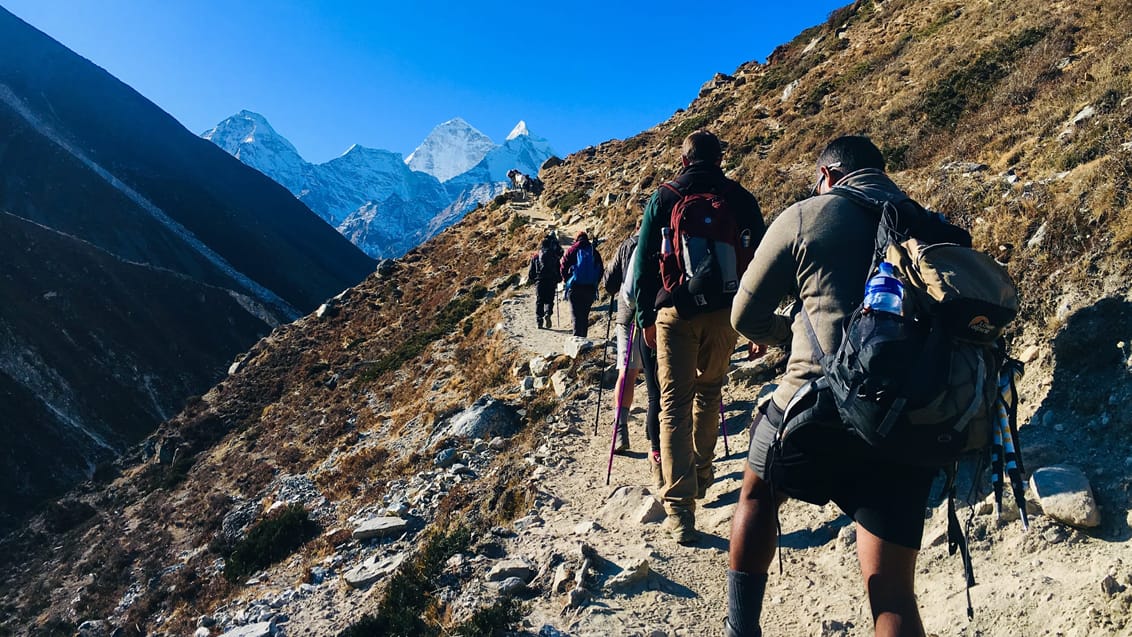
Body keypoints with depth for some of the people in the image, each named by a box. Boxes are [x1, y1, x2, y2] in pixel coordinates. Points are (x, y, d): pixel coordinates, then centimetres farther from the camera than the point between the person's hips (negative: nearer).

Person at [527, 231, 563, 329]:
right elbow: (559, 269, 5)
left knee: (539, 301, 6)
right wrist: (558, 279, 14)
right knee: (549, 300, 8)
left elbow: (531, 270, 8)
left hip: (539, 281, 1)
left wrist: (531, 279, 22)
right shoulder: (554, 256, 3)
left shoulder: (535, 256, 5)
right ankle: (548, 314, -20)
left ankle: (539, 320, -2)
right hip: (551, 281, -1)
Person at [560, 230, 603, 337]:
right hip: (590, 288, 3)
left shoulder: (571, 250, 0)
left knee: (577, 316, -3)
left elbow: (563, 268, -3)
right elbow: (600, 270, 8)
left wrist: (567, 280, 10)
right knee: (585, 316, 13)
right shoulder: (594, 252, 8)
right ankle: (583, 338, 17)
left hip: (575, 287, -3)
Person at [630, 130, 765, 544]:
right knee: (709, 393, 22)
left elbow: (644, 262, 2)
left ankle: (680, 510, -8)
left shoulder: (663, 197, 4)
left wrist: (646, 317, 6)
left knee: (675, 404, -1)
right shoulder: (740, 198, 7)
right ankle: (701, 476, 35)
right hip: (724, 312, 2)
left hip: (675, 311, -2)